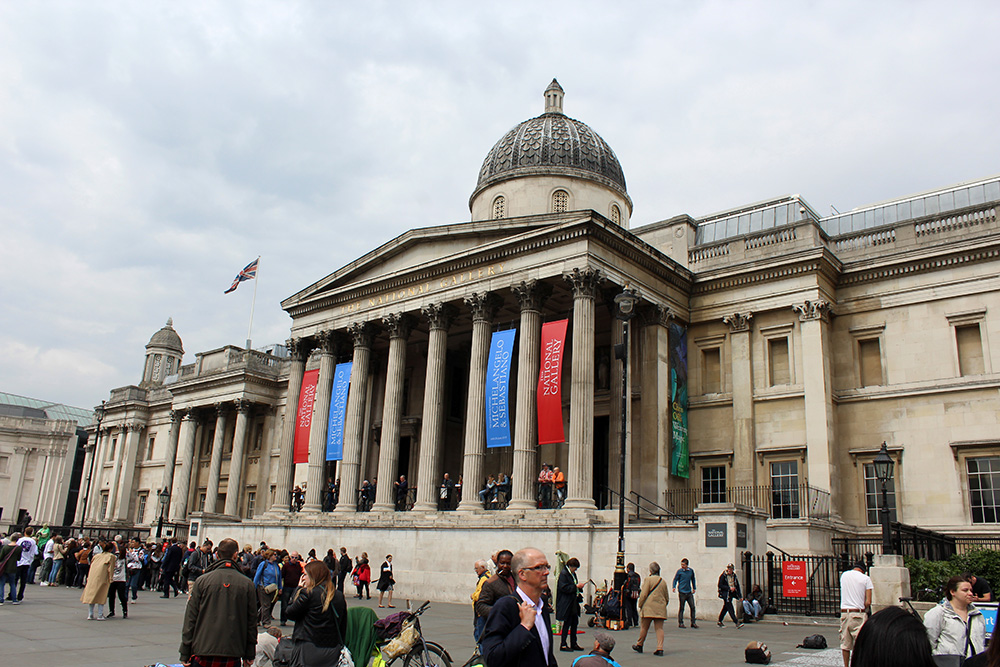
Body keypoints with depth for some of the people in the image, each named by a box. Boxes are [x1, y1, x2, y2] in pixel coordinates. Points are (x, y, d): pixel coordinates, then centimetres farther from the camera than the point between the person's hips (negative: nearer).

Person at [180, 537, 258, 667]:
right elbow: (252, 621, 4)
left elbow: (190, 619, 0)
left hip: (203, 653, 0)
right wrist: (249, 655, 13)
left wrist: (185, 654, 6)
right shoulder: (247, 584, 0)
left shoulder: (201, 581, -1)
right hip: (233, 656, 0)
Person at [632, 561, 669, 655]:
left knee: (644, 627, 6)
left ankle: (639, 645, 19)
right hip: (660, 609, 5)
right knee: (659, 628, 3)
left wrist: (640, 605, 1)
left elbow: (644, 594, -9)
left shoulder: (648, 579, -5)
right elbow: (667, 597, 18)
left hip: (649, 607, -4)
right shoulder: (663, 581, 12)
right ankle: (660, 648, -6)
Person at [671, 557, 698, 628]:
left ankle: (693, 622, 12)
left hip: (689, 592, 4)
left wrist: (694, 588, 26)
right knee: (681, 608, 0)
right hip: (682, 592, -4)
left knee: (693, 607, 2)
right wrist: (674, 587, -13)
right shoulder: (679, 571, -4)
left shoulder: (691, 570, 7)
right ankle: (680, 623, 8)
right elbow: (675, 579, 1)